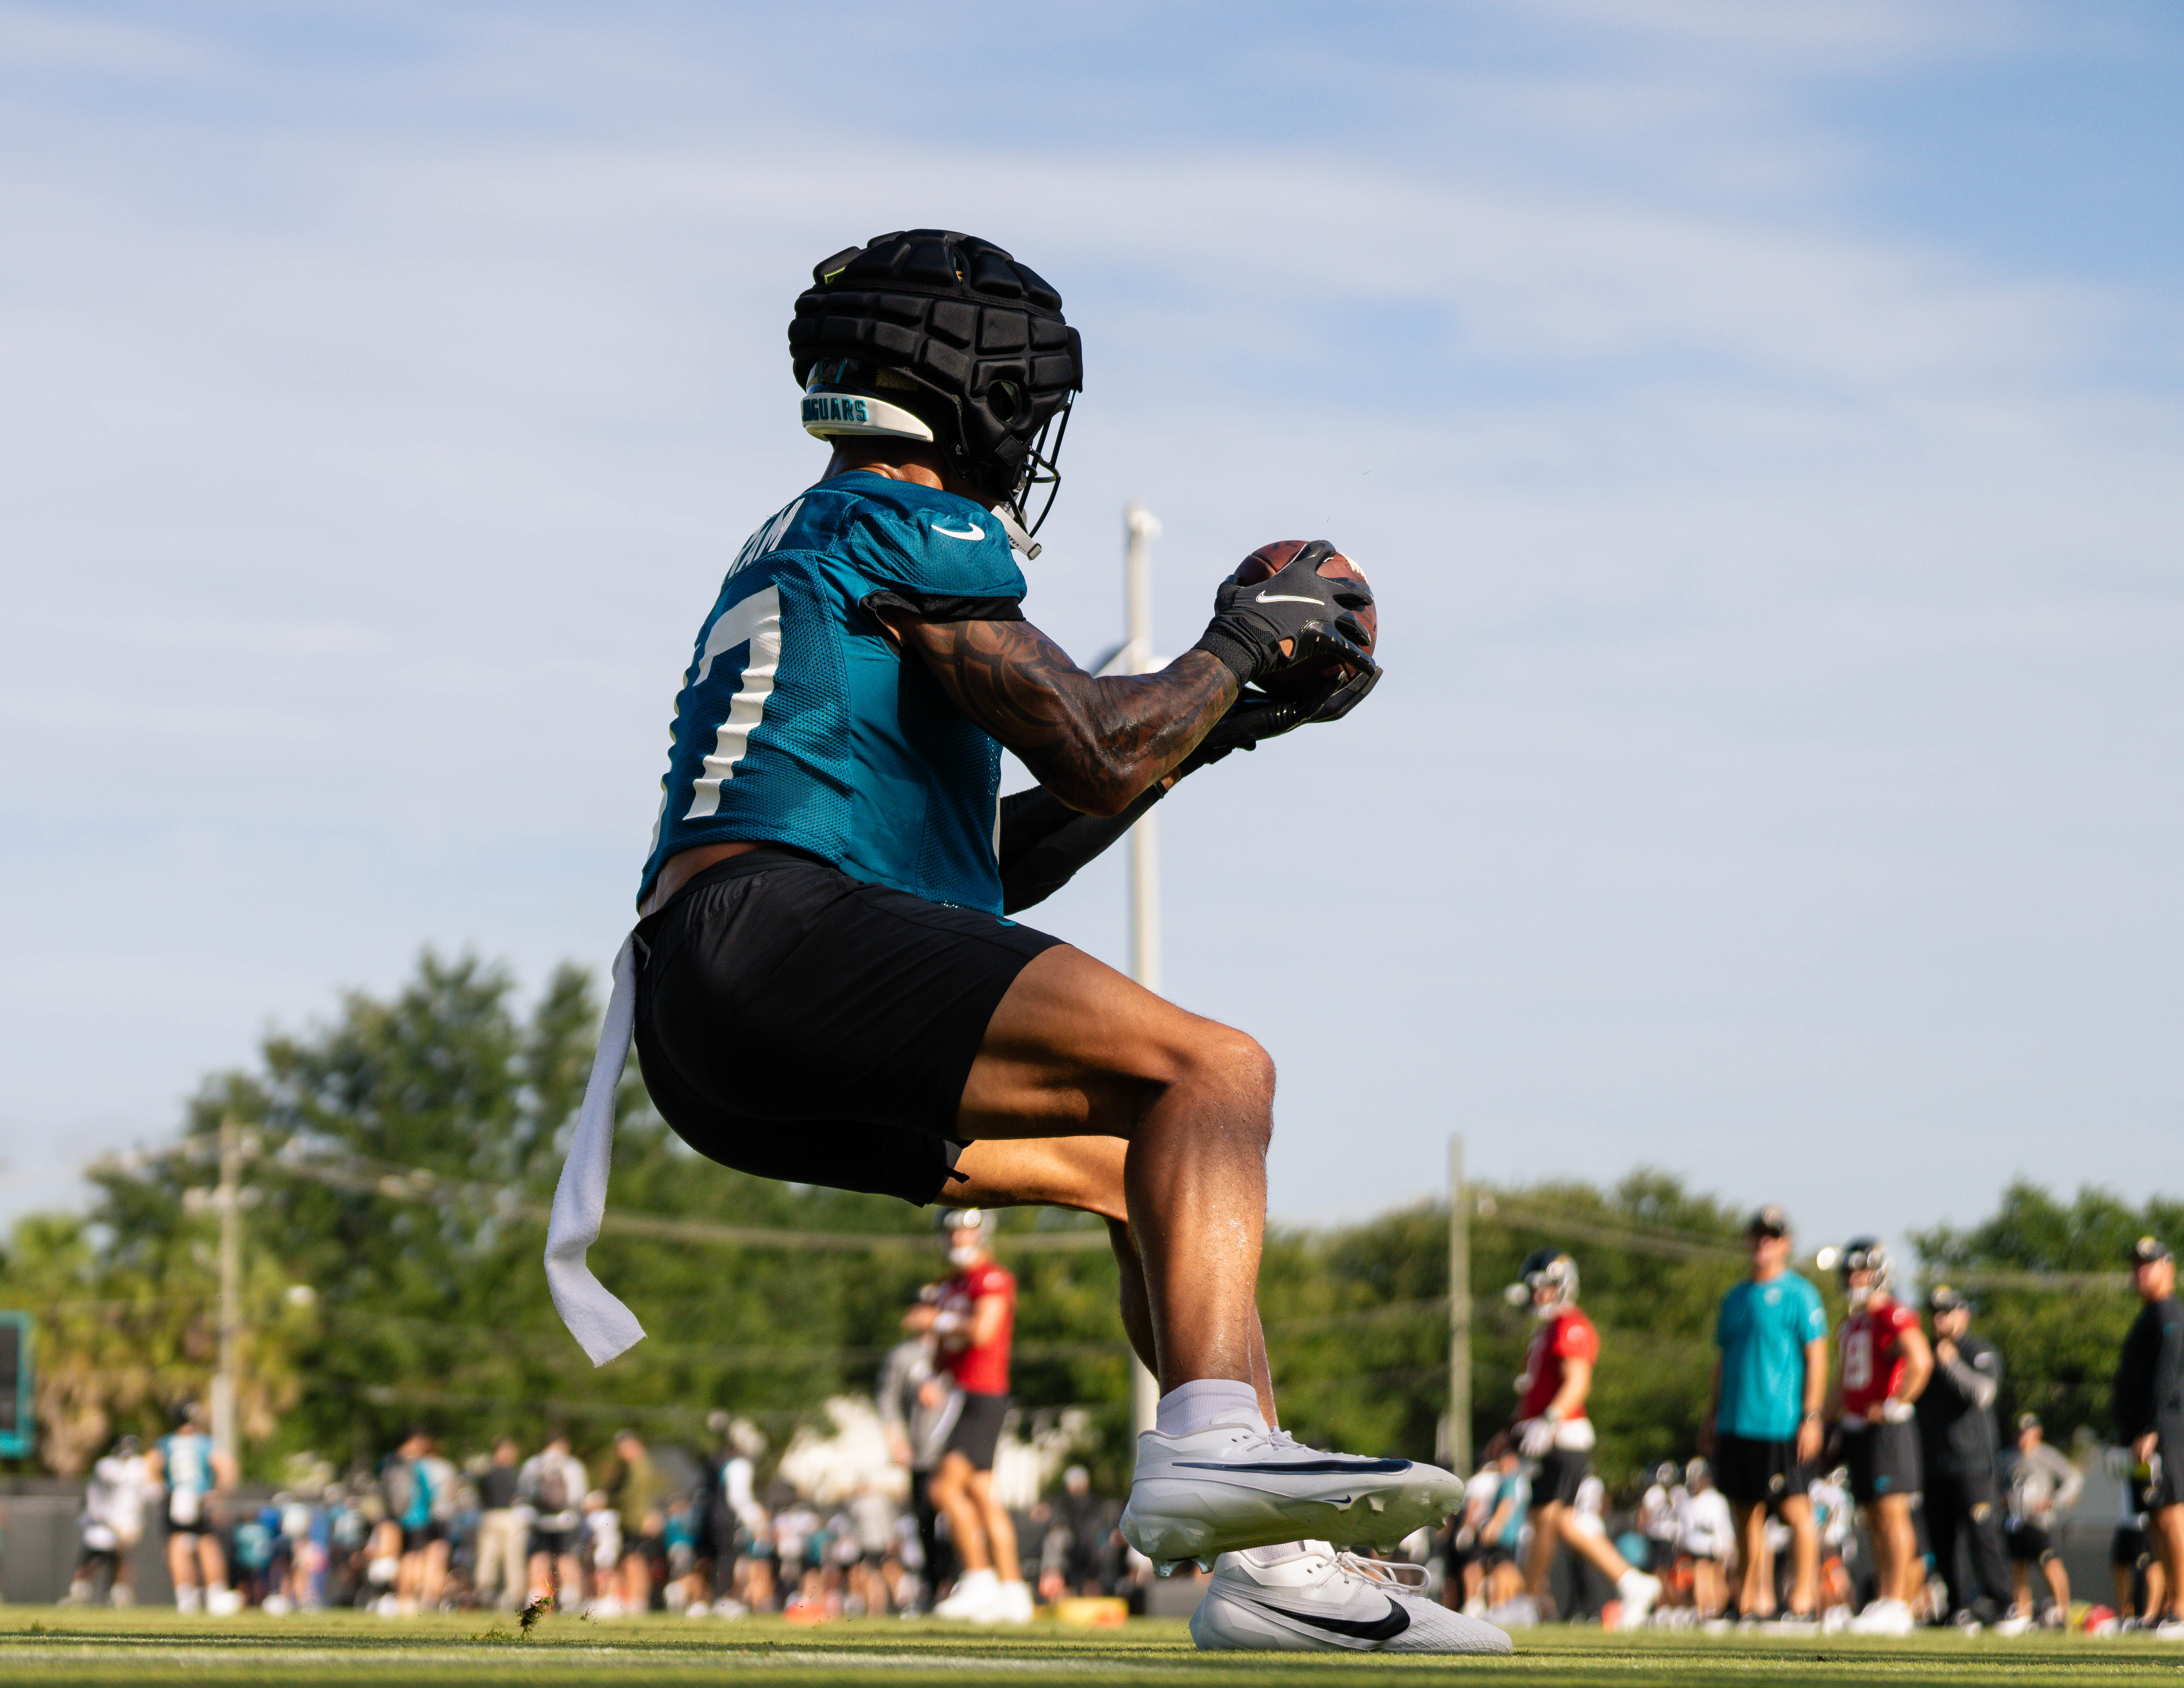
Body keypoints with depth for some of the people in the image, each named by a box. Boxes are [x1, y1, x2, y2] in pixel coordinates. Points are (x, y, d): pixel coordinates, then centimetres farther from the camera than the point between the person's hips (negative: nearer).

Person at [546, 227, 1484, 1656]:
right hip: (778, 935, -10)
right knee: (1210, 1074, -17)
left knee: (1147, 1169, 16)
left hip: (713, 1052, 10)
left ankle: (1268, 1562, 5)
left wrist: (1204, 733, 29)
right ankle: (1209, 1440, -36)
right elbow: (1096, 756, -7)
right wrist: (1243, 645, 11)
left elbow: (991, 865, 31)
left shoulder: (802, 552, 31)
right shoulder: (902, 528, 2)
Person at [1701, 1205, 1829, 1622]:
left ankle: (1804, 1597, -1)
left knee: (1795, 1510, -5)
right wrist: (1712, 1417, 17)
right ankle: (1754, 1597, 15)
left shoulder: (1798, 1295, -3)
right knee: (1747, 1511, 9)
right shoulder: (1735, 1299, 17)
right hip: (1736, 1425, 7)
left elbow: (1817, 1358, -7)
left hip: (1782, 1427, -7)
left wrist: (1811, 1417, -13)